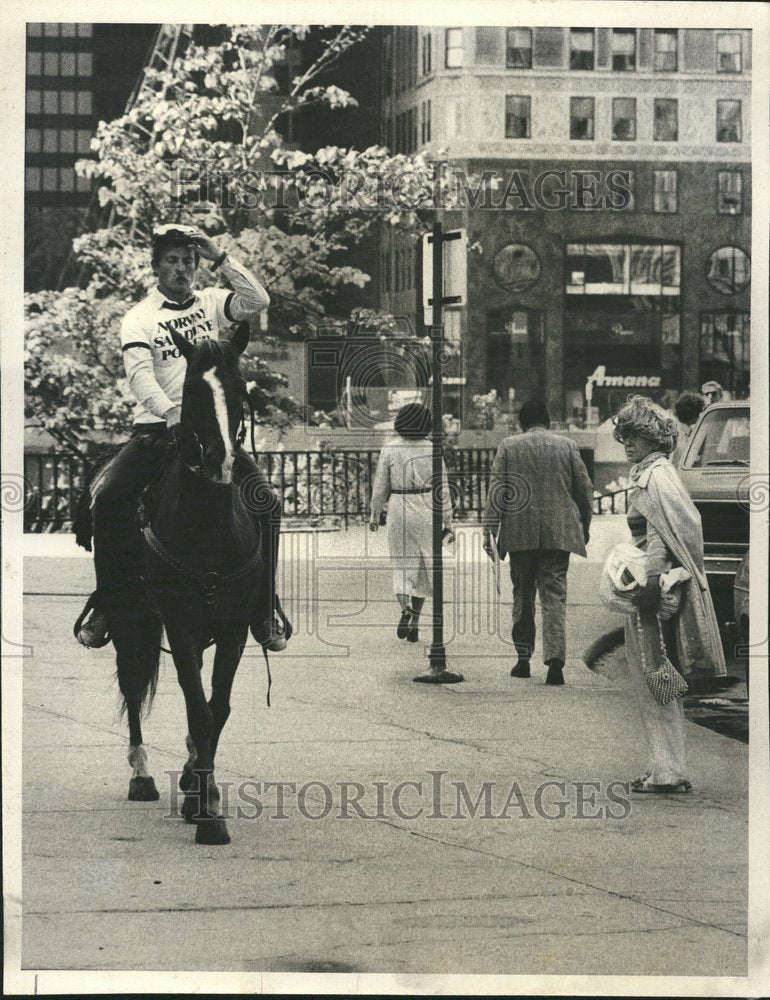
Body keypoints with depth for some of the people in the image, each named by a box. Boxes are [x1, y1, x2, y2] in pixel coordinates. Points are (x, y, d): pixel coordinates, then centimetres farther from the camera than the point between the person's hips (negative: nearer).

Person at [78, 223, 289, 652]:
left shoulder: (210, 302, 14)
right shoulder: (140, 318, 5)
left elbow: (258, 300, -4)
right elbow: (140, 375, -11)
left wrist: (219, 257, -7)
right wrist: (173, 415, -28)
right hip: (155, 430, -1)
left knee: (267, 502, -16)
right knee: (108, 495, -23)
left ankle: (265, 611, -7)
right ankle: (110, 604, -12)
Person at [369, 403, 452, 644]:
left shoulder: (389, 449, -4)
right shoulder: (432, 450, -5)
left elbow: (380, 486, 0)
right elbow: (442, 488, -3)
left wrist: (374, 515, 12)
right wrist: (448, 522, 3)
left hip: (398, 511, 0)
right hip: (425, 511, 0)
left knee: (401, 564, 9)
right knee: (423, 565, 11)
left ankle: (405, 610, -17)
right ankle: (415, 623, 11)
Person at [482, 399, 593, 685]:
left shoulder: (508, 446, 0)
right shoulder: (566, 446, 3)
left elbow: (496, 491, -3)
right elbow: (585, 490, 7)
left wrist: (489, 530, -2)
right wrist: (584, 527, 19)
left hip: (520, 533, 0)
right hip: (558, 533, 0)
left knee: (523, 595, 14)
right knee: (554, 597, -1)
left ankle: (523, 659, 17)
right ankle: (555, 659, -15)